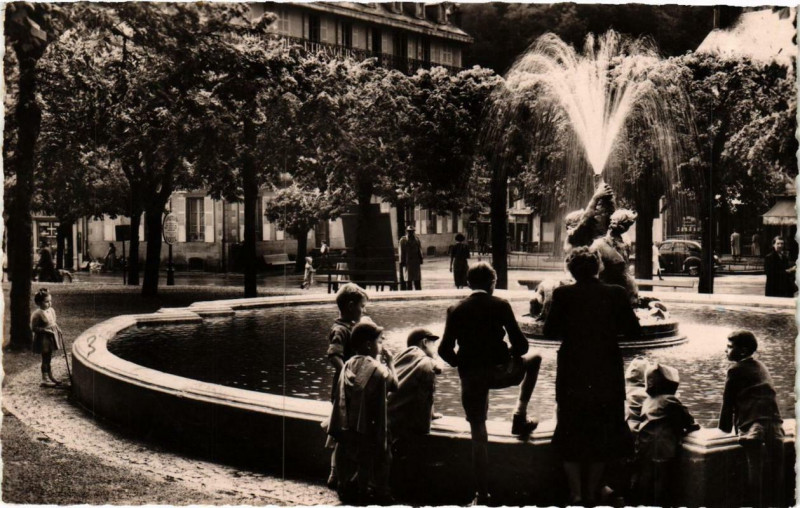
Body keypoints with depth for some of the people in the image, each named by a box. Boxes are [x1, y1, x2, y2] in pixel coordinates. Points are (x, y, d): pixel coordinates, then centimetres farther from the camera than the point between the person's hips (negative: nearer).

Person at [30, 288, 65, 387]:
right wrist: (46, 330, -24)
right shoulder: (37, 314, -19)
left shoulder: (51, 310, 4)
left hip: (51, 337, 7)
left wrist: (58, 330, 2)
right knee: (45, 359, 1)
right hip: (43, 338, -7)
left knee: (49, 358, 16)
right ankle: (45, 379, 10)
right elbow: (33, 328, -18)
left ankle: (50, 377, 26)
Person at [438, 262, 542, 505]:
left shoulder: (456, 310, 4)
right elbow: (520, 344, -5)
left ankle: (482, 494, 12)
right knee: (534, 359, 27)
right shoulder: (500, 305, -2)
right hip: (499, 371, -2)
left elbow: (444, 350, -1)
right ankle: (520, 417, 20)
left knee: (478, 434, 12)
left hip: (470, 377, 2)